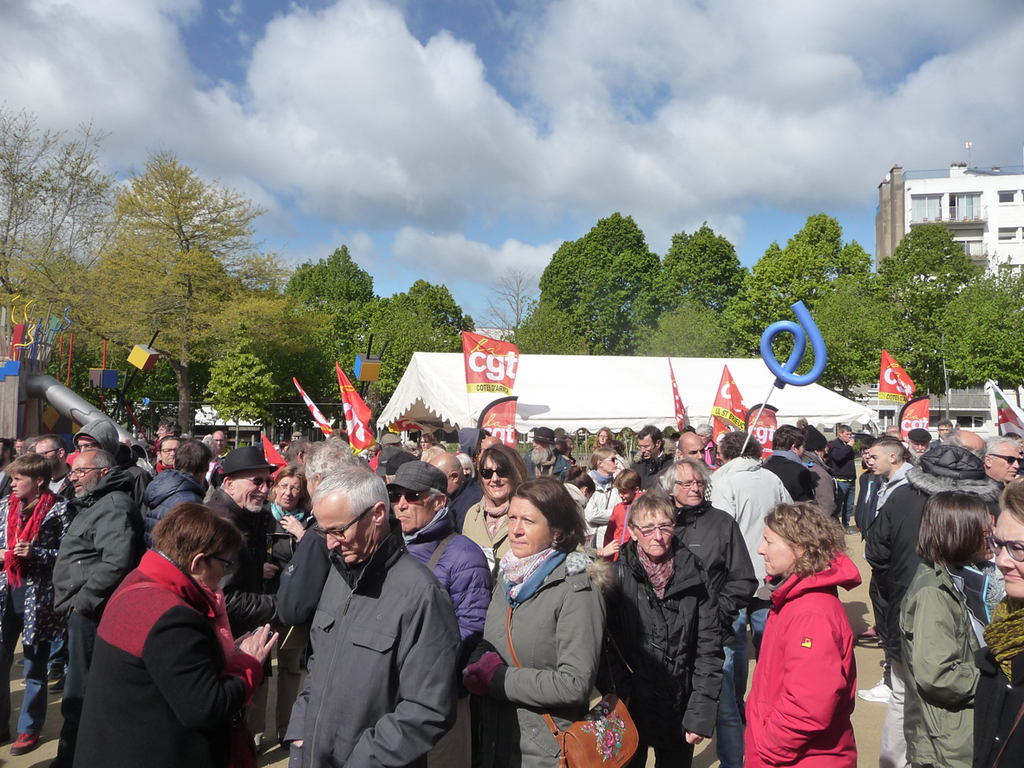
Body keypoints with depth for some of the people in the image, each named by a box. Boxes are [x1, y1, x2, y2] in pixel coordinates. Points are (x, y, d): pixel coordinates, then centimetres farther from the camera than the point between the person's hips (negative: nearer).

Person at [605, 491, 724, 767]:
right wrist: (620, 692, -14)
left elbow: (709, 647, -1)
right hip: (631, 708, -1)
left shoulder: (694, 577, -3)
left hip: (679, 711, 2)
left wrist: (701, 713, -4)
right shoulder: (617, 576, -8)